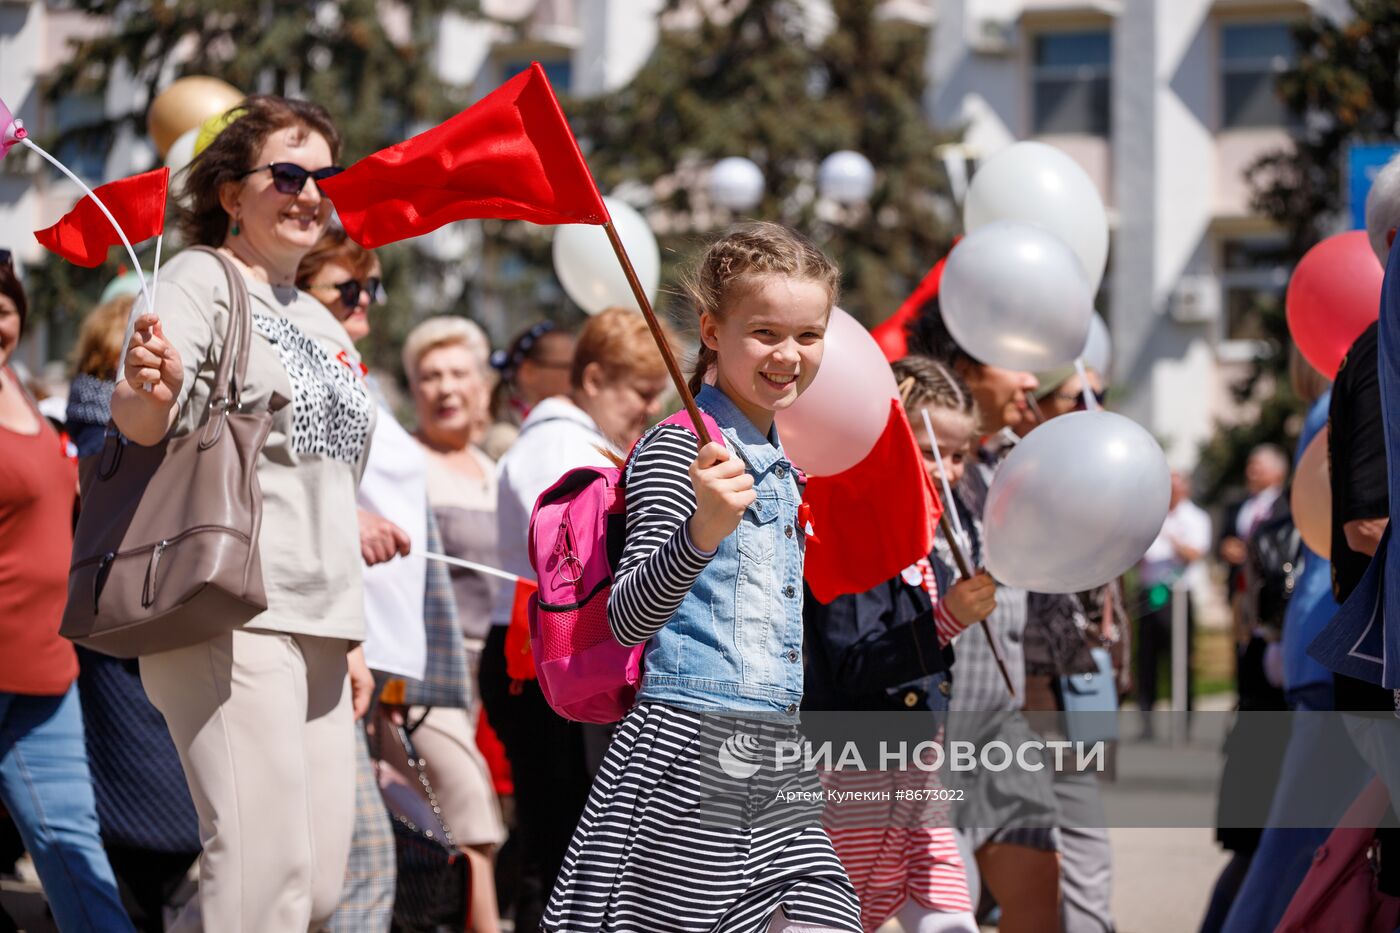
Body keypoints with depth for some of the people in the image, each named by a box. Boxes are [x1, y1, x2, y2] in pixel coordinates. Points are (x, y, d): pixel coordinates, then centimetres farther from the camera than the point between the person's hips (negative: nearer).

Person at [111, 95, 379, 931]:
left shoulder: (320, 322, 22)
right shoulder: (204, 280, -1)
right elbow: (140, 422, -18)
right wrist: (147, 393, -41)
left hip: (318, 624, 8)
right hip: (232, 617, -8)